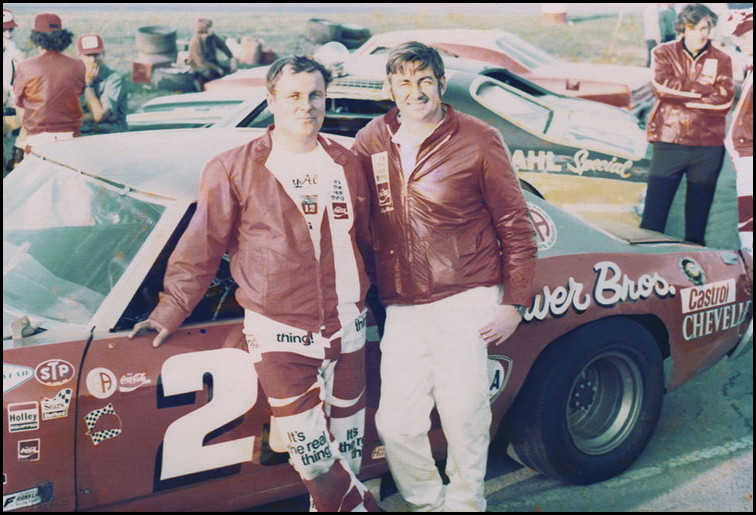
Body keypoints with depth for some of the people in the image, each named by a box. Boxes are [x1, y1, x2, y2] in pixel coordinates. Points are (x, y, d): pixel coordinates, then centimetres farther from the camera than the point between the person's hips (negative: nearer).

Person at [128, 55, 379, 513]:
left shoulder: (346, 164, 8)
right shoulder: (234, 170, -4)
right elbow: (201, 250, -2)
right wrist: (170, 312, -4)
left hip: (348, 327, 4)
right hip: (280, 336, -4)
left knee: (346, 441, 14)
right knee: (311, 453, -3)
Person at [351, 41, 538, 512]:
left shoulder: (478, 141, -3)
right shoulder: (371, 142, 5)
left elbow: (516, 226, 1)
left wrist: (515, 302, -3)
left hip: (465, 302, -3)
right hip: (400, 310, 3)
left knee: (464, 415, 3)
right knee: (396, 423, 5)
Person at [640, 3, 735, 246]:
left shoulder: (722, 60, 7)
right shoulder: (664, 53, 5)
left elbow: (724, 100, -6)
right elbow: (662, 85, -12)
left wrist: (680, 94, -10)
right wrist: (703, 88, -8)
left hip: (708, 146, 2)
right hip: (669, 142, -2)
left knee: (699, 210, 11)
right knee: (654, 211, -4)